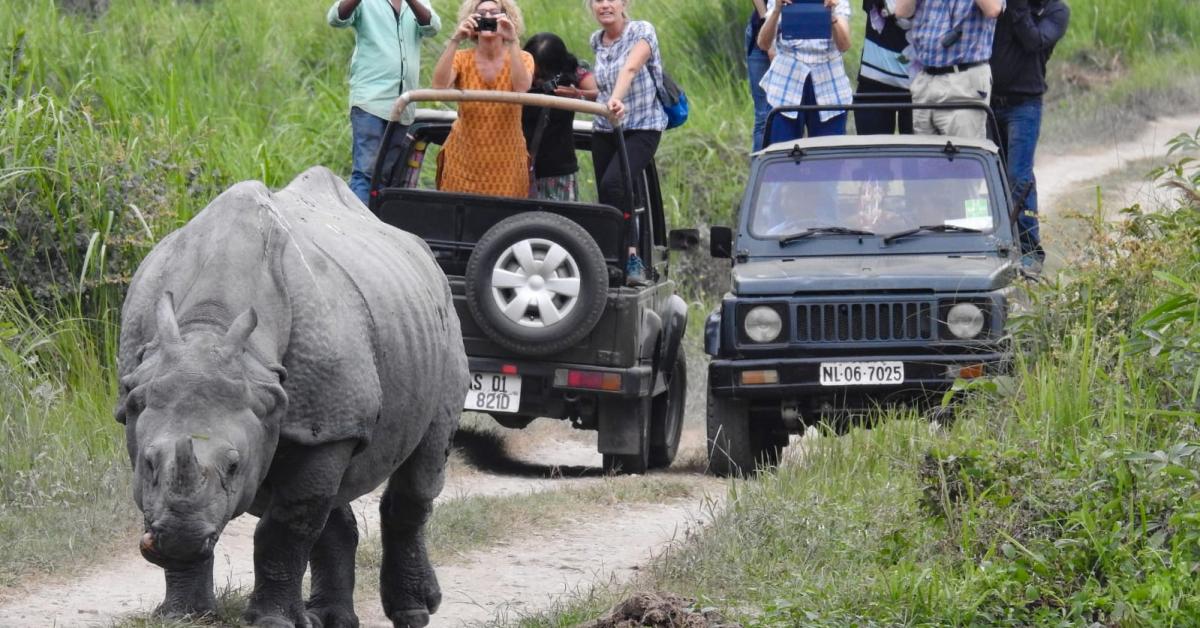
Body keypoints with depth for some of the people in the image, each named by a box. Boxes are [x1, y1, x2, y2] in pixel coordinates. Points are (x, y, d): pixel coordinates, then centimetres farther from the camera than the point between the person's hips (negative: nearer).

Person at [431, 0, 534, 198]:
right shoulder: (462, 59, -1)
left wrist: (513, 42, -30)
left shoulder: (520, 58, -2)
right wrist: (455, 41, -28)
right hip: (464, 159, 0)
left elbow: (522, 88, -23)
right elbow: (439, 85, -21)